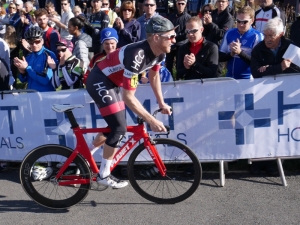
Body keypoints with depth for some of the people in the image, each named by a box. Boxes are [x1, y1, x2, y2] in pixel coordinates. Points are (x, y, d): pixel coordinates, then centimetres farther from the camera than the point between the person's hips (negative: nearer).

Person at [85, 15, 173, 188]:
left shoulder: (158, 51, -9)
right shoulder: (137, 55, -35)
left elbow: (154, 76, 12)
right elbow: (129, 97, -33)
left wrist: (162, 104, 12)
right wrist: (151, 121, -30)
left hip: (112, 82, 9)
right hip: (99, 81, -9)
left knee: (115, 127, 14)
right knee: (119, 128, -13)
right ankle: (103, 175, 3)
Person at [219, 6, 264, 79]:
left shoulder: (257, 36, -4)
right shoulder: (229, 33, 4)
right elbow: (220, 57, 5)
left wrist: (240, 52, -20)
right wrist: (231, 54, -13)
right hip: (229, 77, 3)